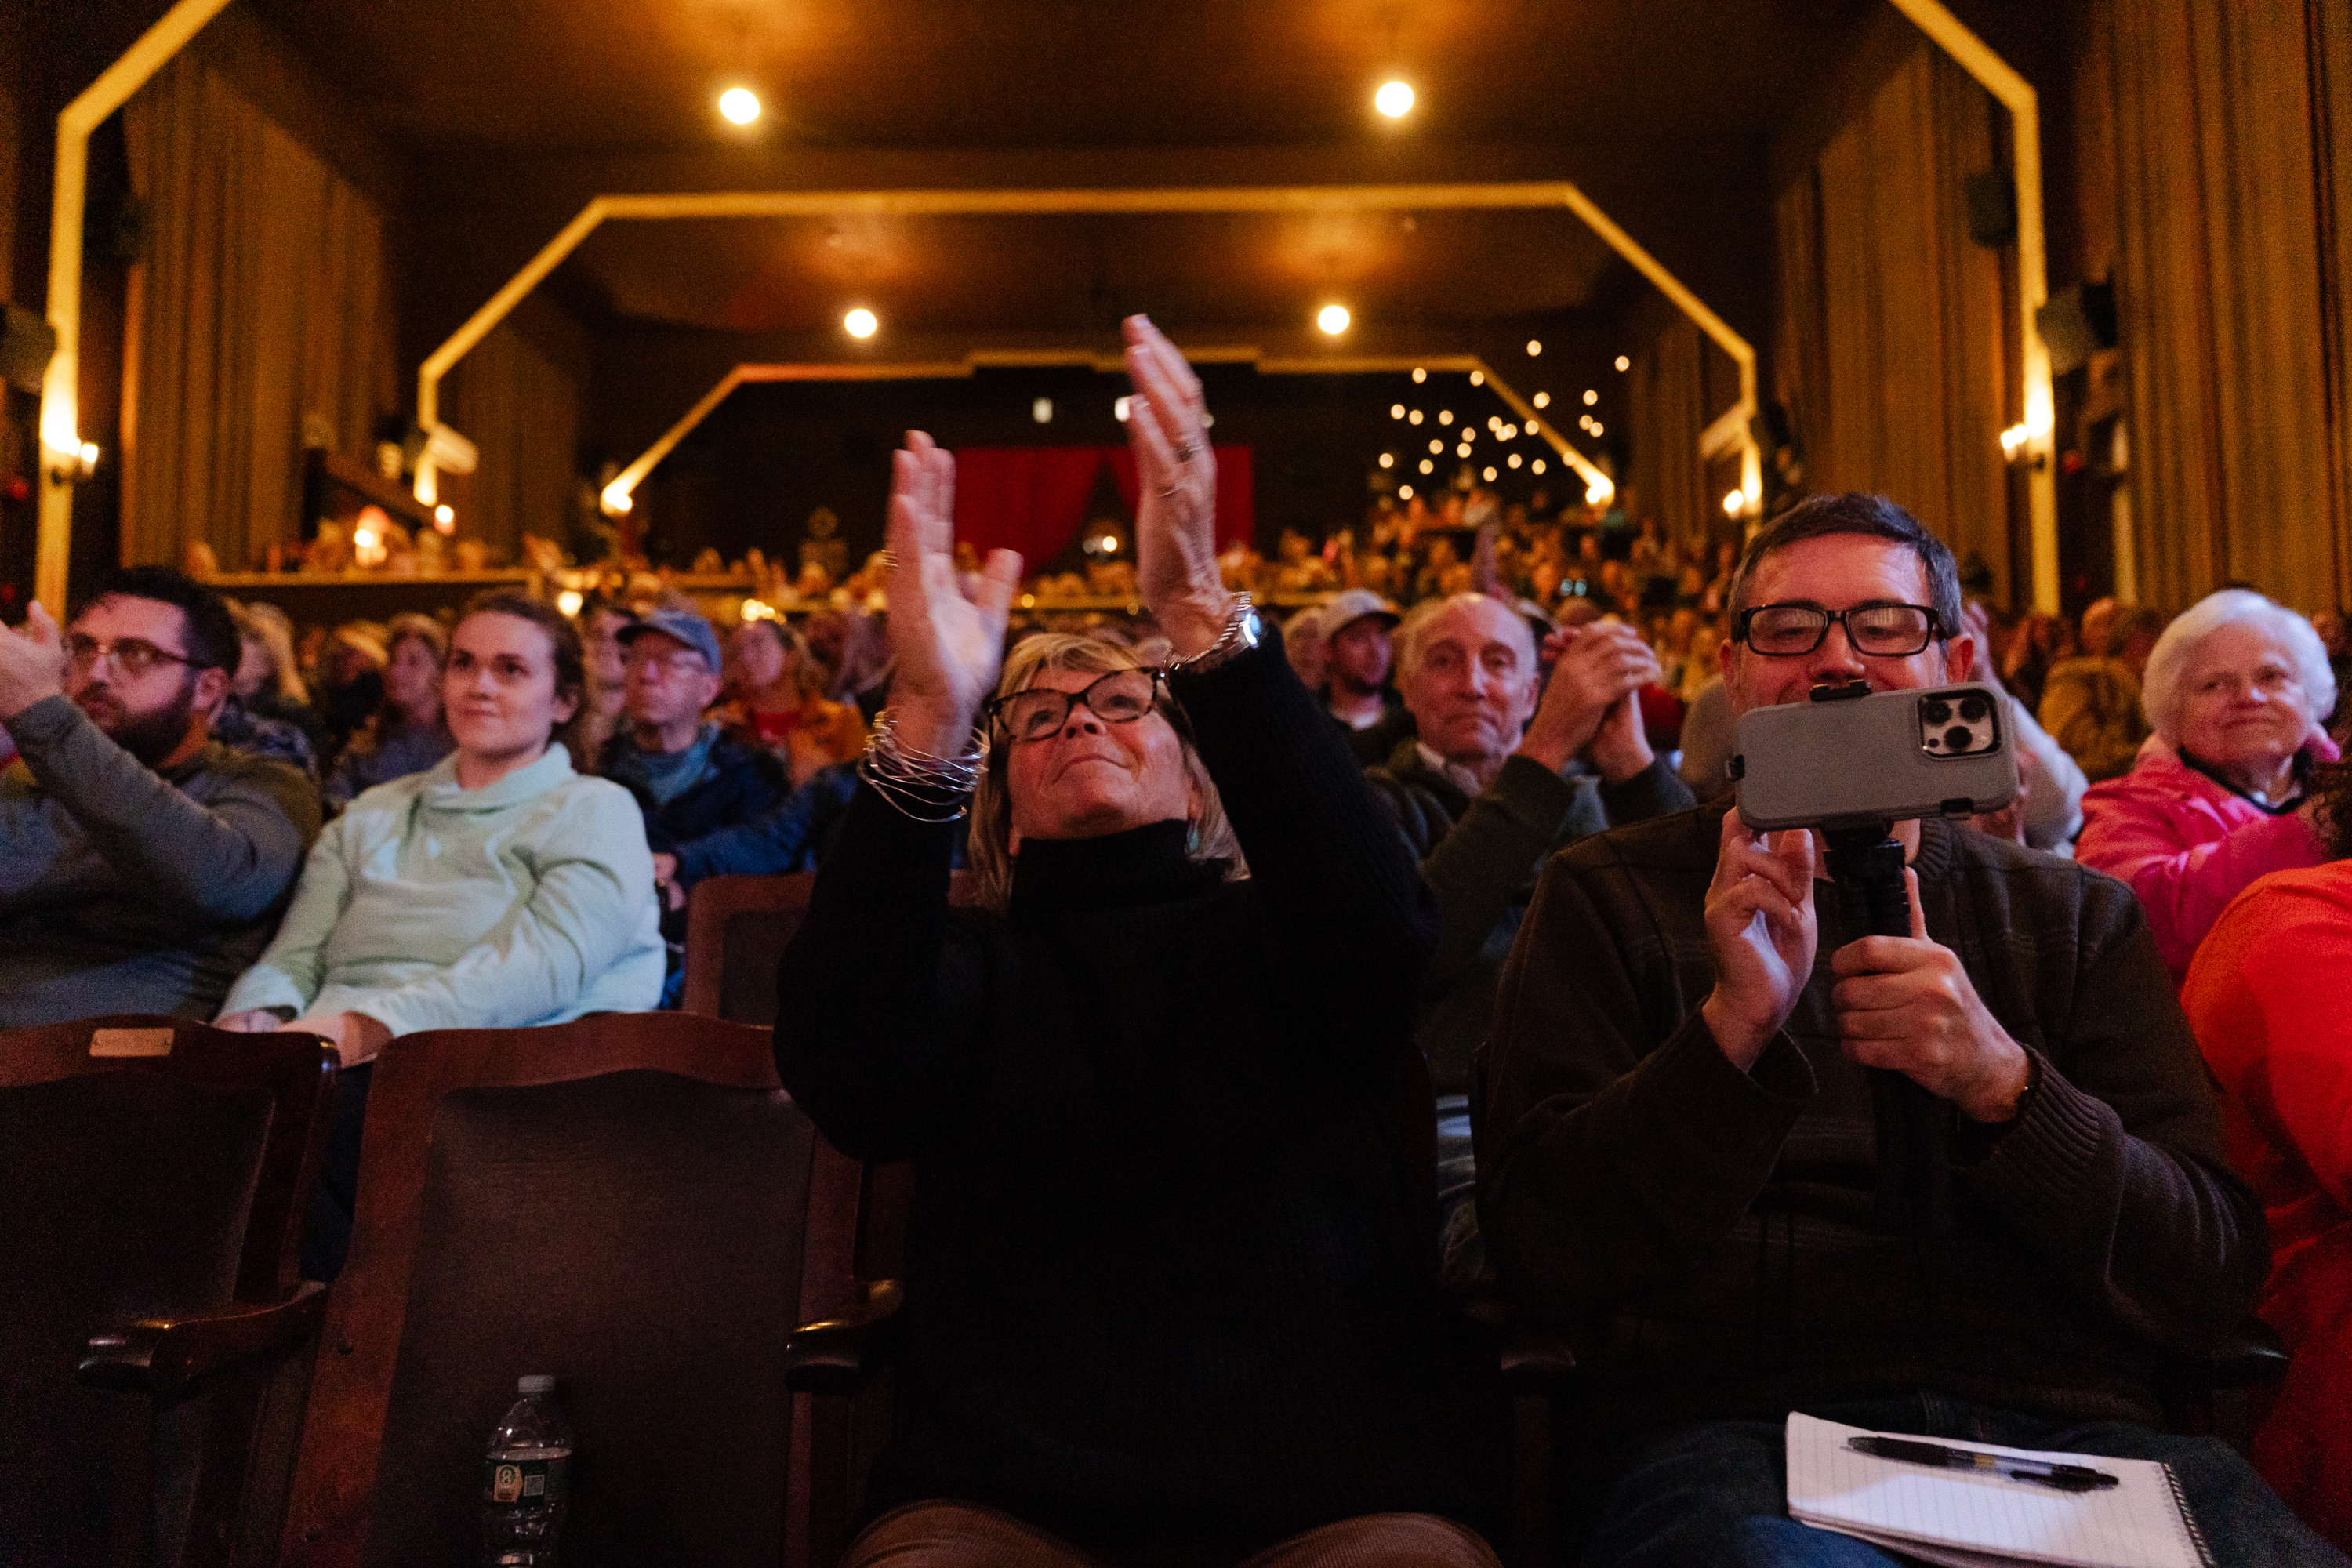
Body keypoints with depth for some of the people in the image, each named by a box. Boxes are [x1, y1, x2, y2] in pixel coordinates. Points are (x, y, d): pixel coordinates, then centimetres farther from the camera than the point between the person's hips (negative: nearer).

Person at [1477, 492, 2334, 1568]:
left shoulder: (2077, 916, 16)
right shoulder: (1607, 896, 7)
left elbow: (2214, 1280, 5)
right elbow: (1537, 1257, -3)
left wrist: (2003, 1085, -13)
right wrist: (1731, 1029, -17)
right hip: (1730, 1426, -3)